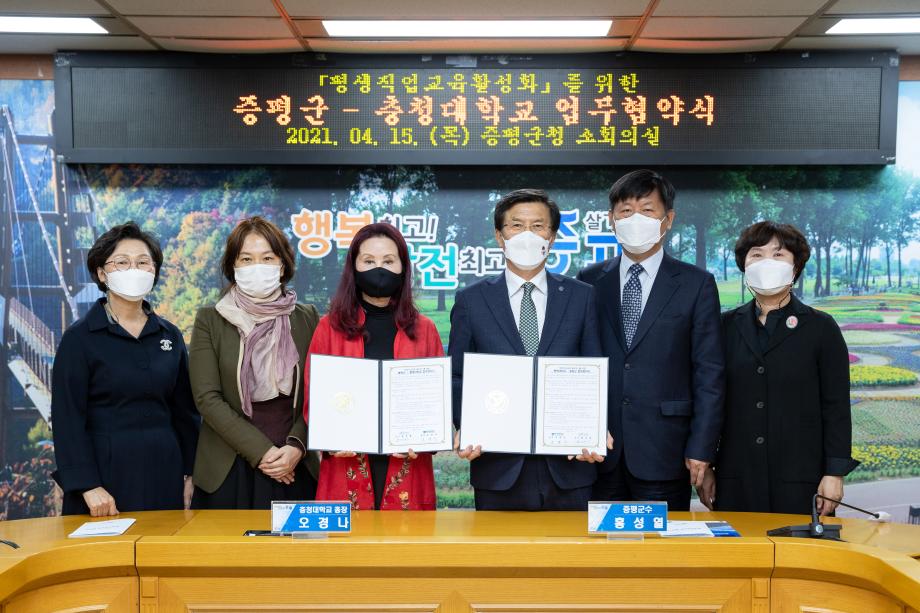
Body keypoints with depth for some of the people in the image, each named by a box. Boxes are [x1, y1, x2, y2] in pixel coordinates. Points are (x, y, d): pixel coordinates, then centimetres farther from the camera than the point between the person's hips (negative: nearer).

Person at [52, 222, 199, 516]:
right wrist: (88, 486, -14)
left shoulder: (170, 335, 8)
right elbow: (67, 416, -8)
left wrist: (189, 473, 6)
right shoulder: (79, 337, -4)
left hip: (163, 470, 4)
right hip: (106, 470, -3)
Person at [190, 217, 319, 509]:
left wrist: (297, 447, -12)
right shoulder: (209, 320, 1)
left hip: (295, 467, 1)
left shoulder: (307, 318, 5)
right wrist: (261, 451, -12)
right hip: (228, 471, -1)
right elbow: (207, 397, -6)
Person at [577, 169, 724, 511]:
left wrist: (701, 448, -6)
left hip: (663, 454, -2)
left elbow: (709, 372, 0)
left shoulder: (697, 285, 3)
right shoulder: (589, 282, 8)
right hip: (600, 450, 2)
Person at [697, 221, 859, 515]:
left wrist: (834, 473, -5)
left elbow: (836, 406, 1)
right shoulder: (727, 326, 8)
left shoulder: (821, 328, 3)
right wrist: (705, 466, 6)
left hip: (798, 479, -2)